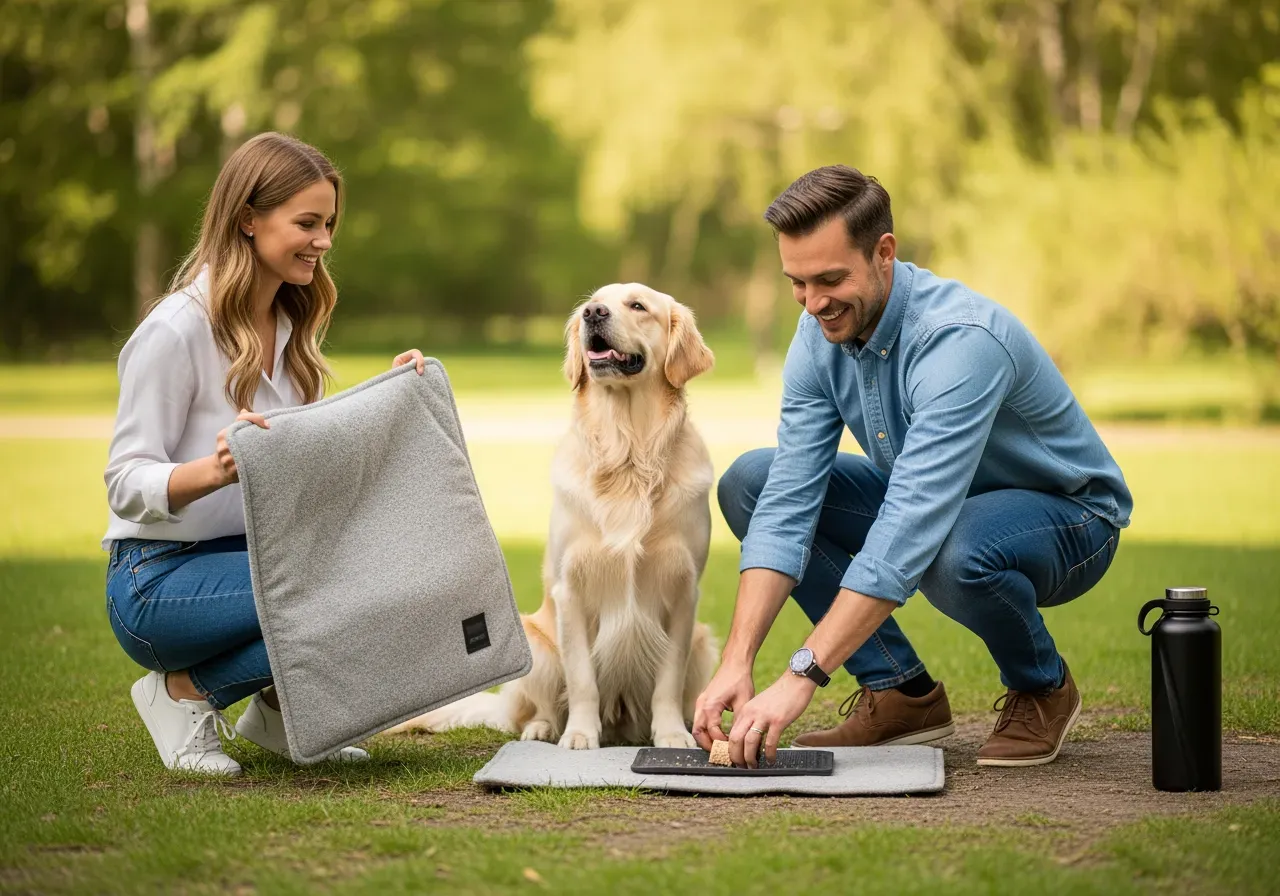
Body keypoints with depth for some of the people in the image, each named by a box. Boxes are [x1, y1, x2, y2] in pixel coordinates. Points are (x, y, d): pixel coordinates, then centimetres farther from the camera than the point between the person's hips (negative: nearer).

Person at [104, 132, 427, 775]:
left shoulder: (292, 324, 8)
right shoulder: (177, 330, -17)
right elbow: (125, 485, -19)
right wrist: (216, 468, -38)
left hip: (259, 555, 7)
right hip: (160, 578, -7)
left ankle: (278, 704, 6)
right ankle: (183, 692, -6)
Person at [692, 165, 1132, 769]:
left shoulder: (961, 339, -35)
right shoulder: (823, 332, -12)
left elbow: (911, 530, -42)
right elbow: (789, 505, -16)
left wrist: (800, 678, -45)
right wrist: (735, 663, -28)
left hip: (1065, 518, -7)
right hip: (932, 502, 7)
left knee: (952, 553, -41)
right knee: (750, 481, -8)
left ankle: (1043, 688, -6)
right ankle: (900, 692, -3)